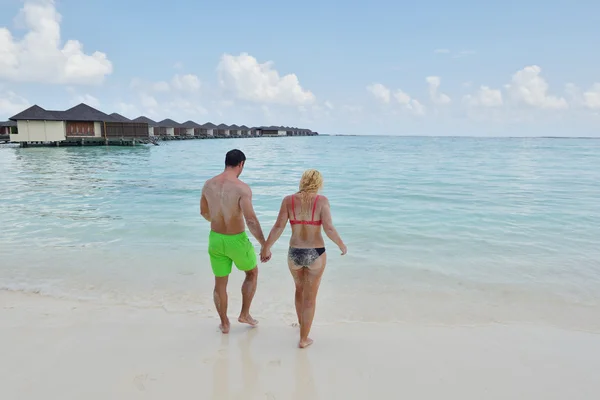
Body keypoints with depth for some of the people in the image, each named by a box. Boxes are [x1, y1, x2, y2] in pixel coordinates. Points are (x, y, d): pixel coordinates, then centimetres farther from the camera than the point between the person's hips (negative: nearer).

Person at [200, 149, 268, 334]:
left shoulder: (208, 184, -3)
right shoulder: (242, 188, -21)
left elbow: (204, 212, 12)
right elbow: (251, 220, -28)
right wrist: (264, 245, -19)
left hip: (216, 239, 5)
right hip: (237, 241, -4)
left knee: (220, 283, 19)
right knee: (252, 273, 24)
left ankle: (224, 323, 33)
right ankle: (244, 314, 30)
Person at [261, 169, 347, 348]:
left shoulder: (288, 200, -6)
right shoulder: (321, 200, -11)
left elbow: (278, 227, -8)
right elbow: (329, 229, -19)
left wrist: (266, 247, 4)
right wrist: (342, 245, -2)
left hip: (294, 254, 3)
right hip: (316, 254, -3)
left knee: (300, 289, 30)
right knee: (310, 297, 13)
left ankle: (301, 323, 51)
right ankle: (303, 339, 22)